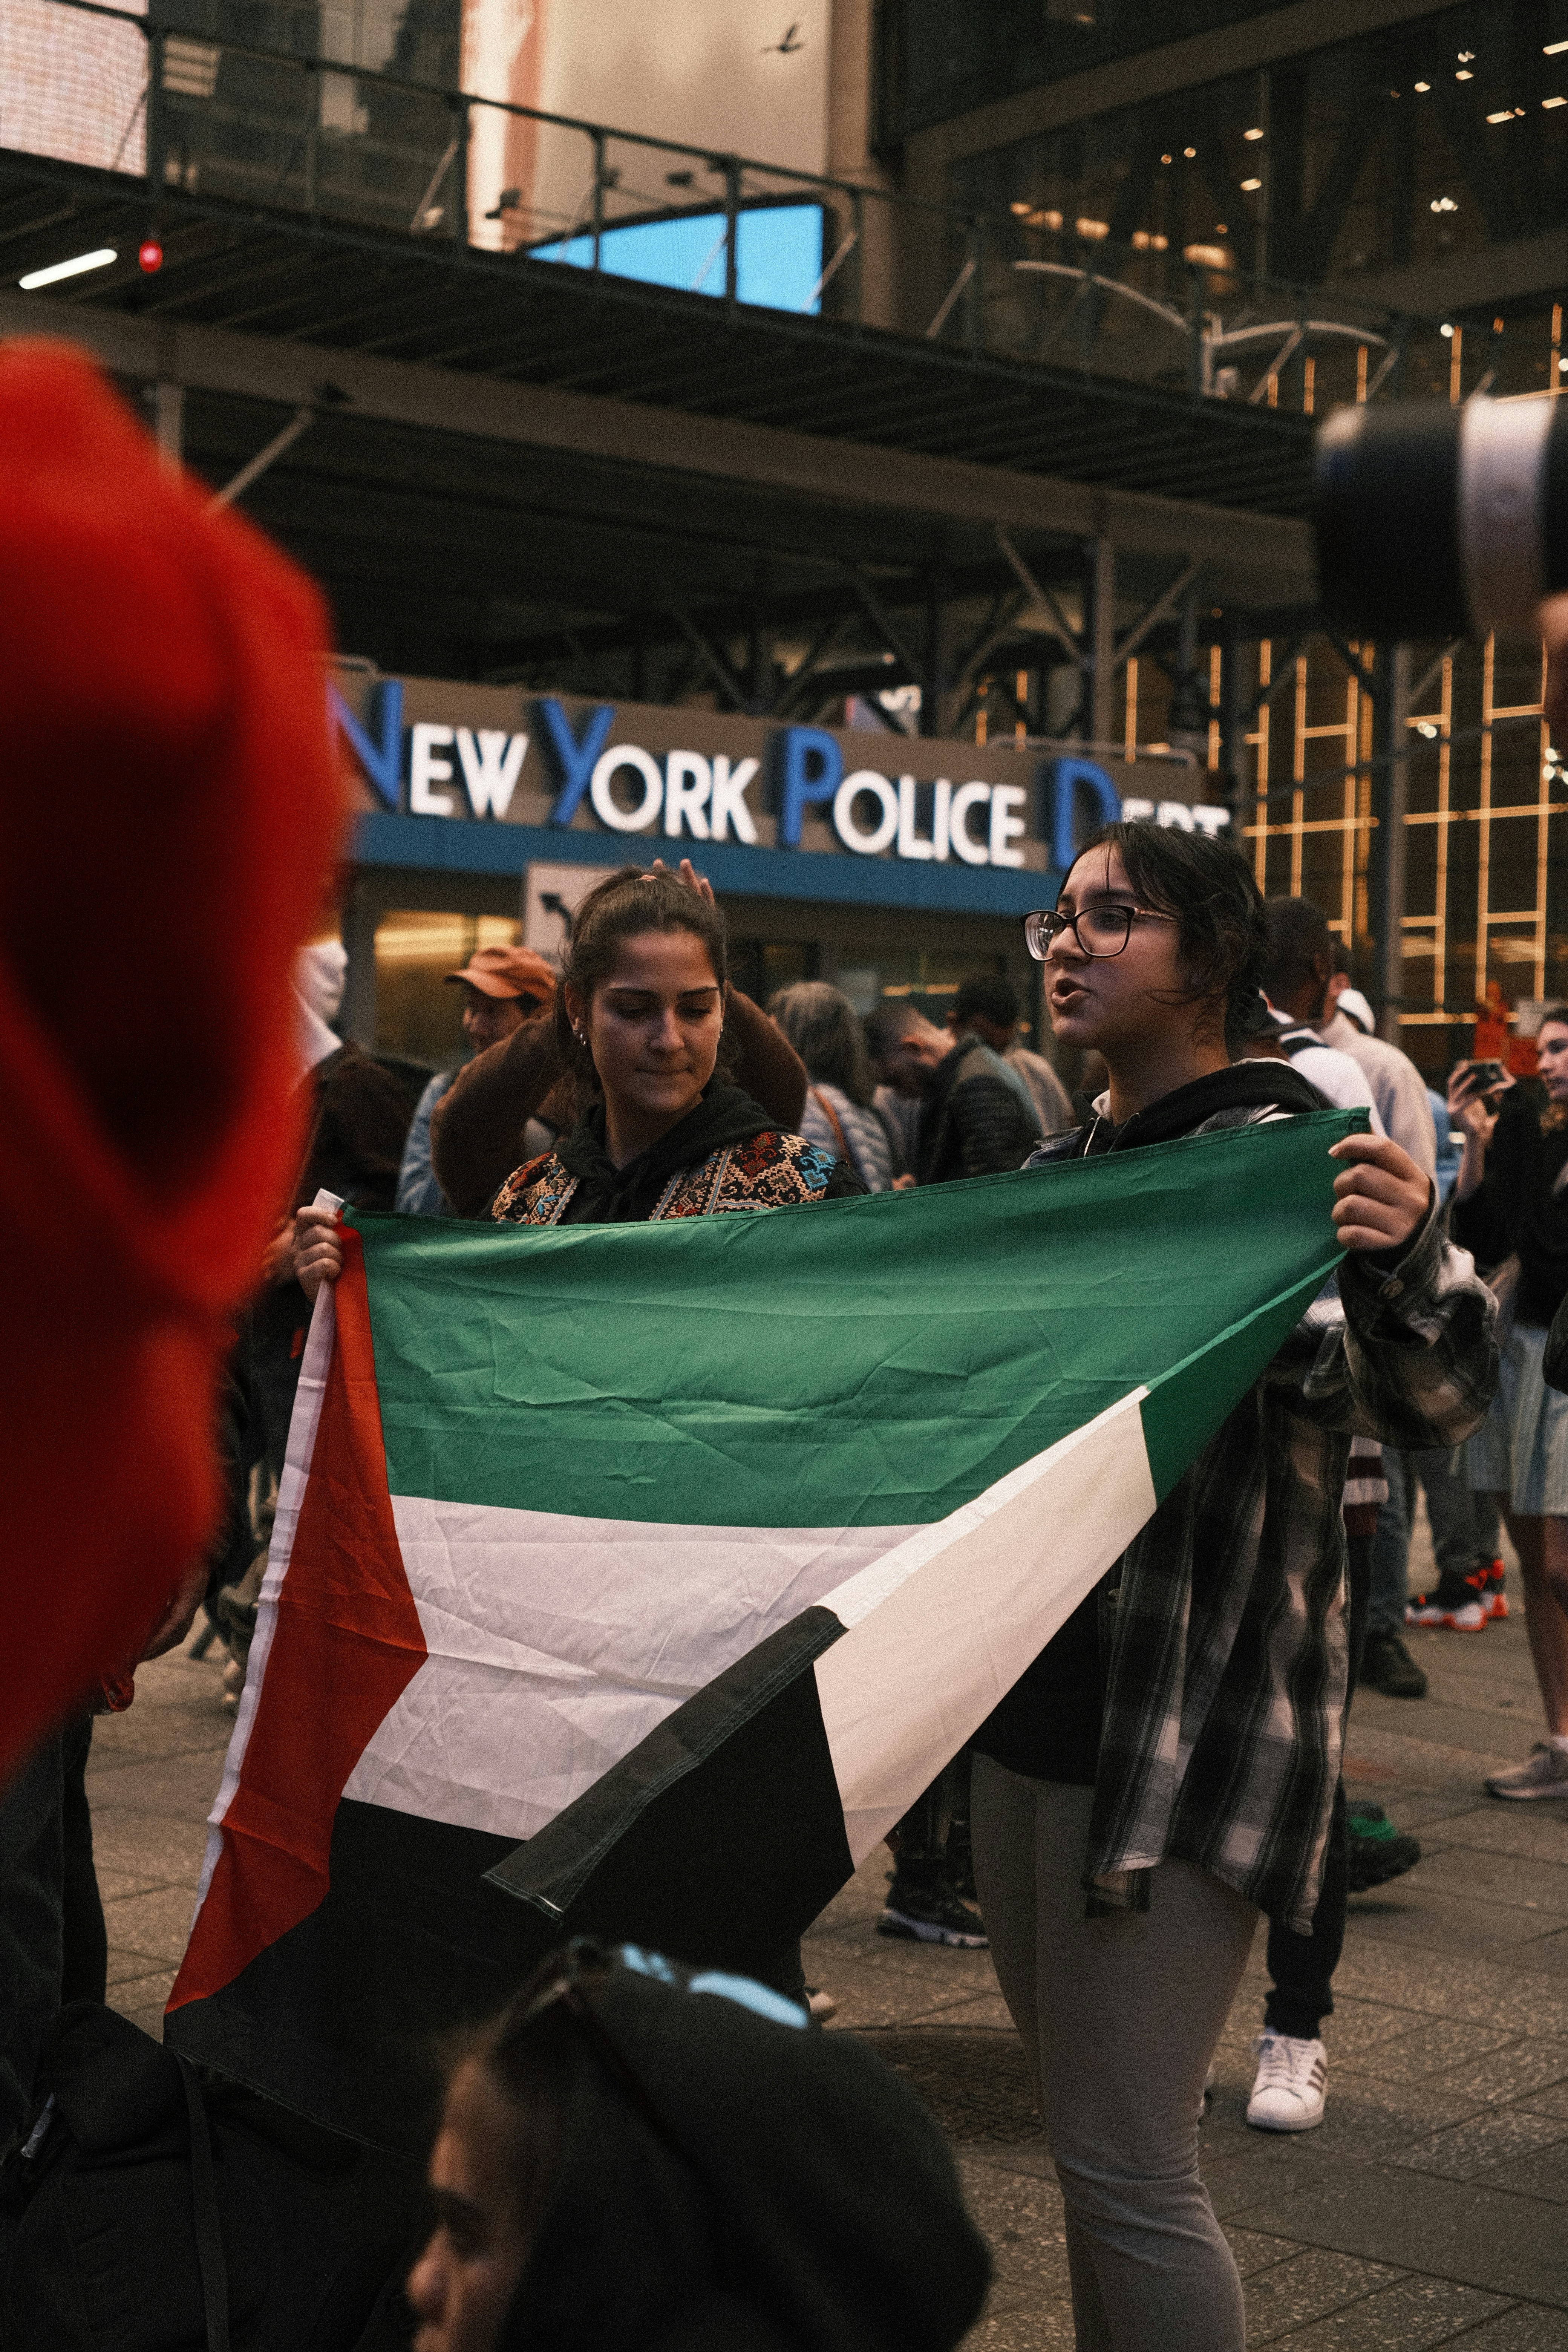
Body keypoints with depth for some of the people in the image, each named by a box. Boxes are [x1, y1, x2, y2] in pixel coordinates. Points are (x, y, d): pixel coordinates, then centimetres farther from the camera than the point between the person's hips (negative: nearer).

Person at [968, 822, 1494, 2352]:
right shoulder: (1059, 1172, 13)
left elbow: (1428, 1406, -22)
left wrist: (1408, 1258, -42)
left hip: (1184, 1735, -8)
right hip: (1038, 1711, 8)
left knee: (1123, 2164, -5)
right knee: (1084, 2132, 17)